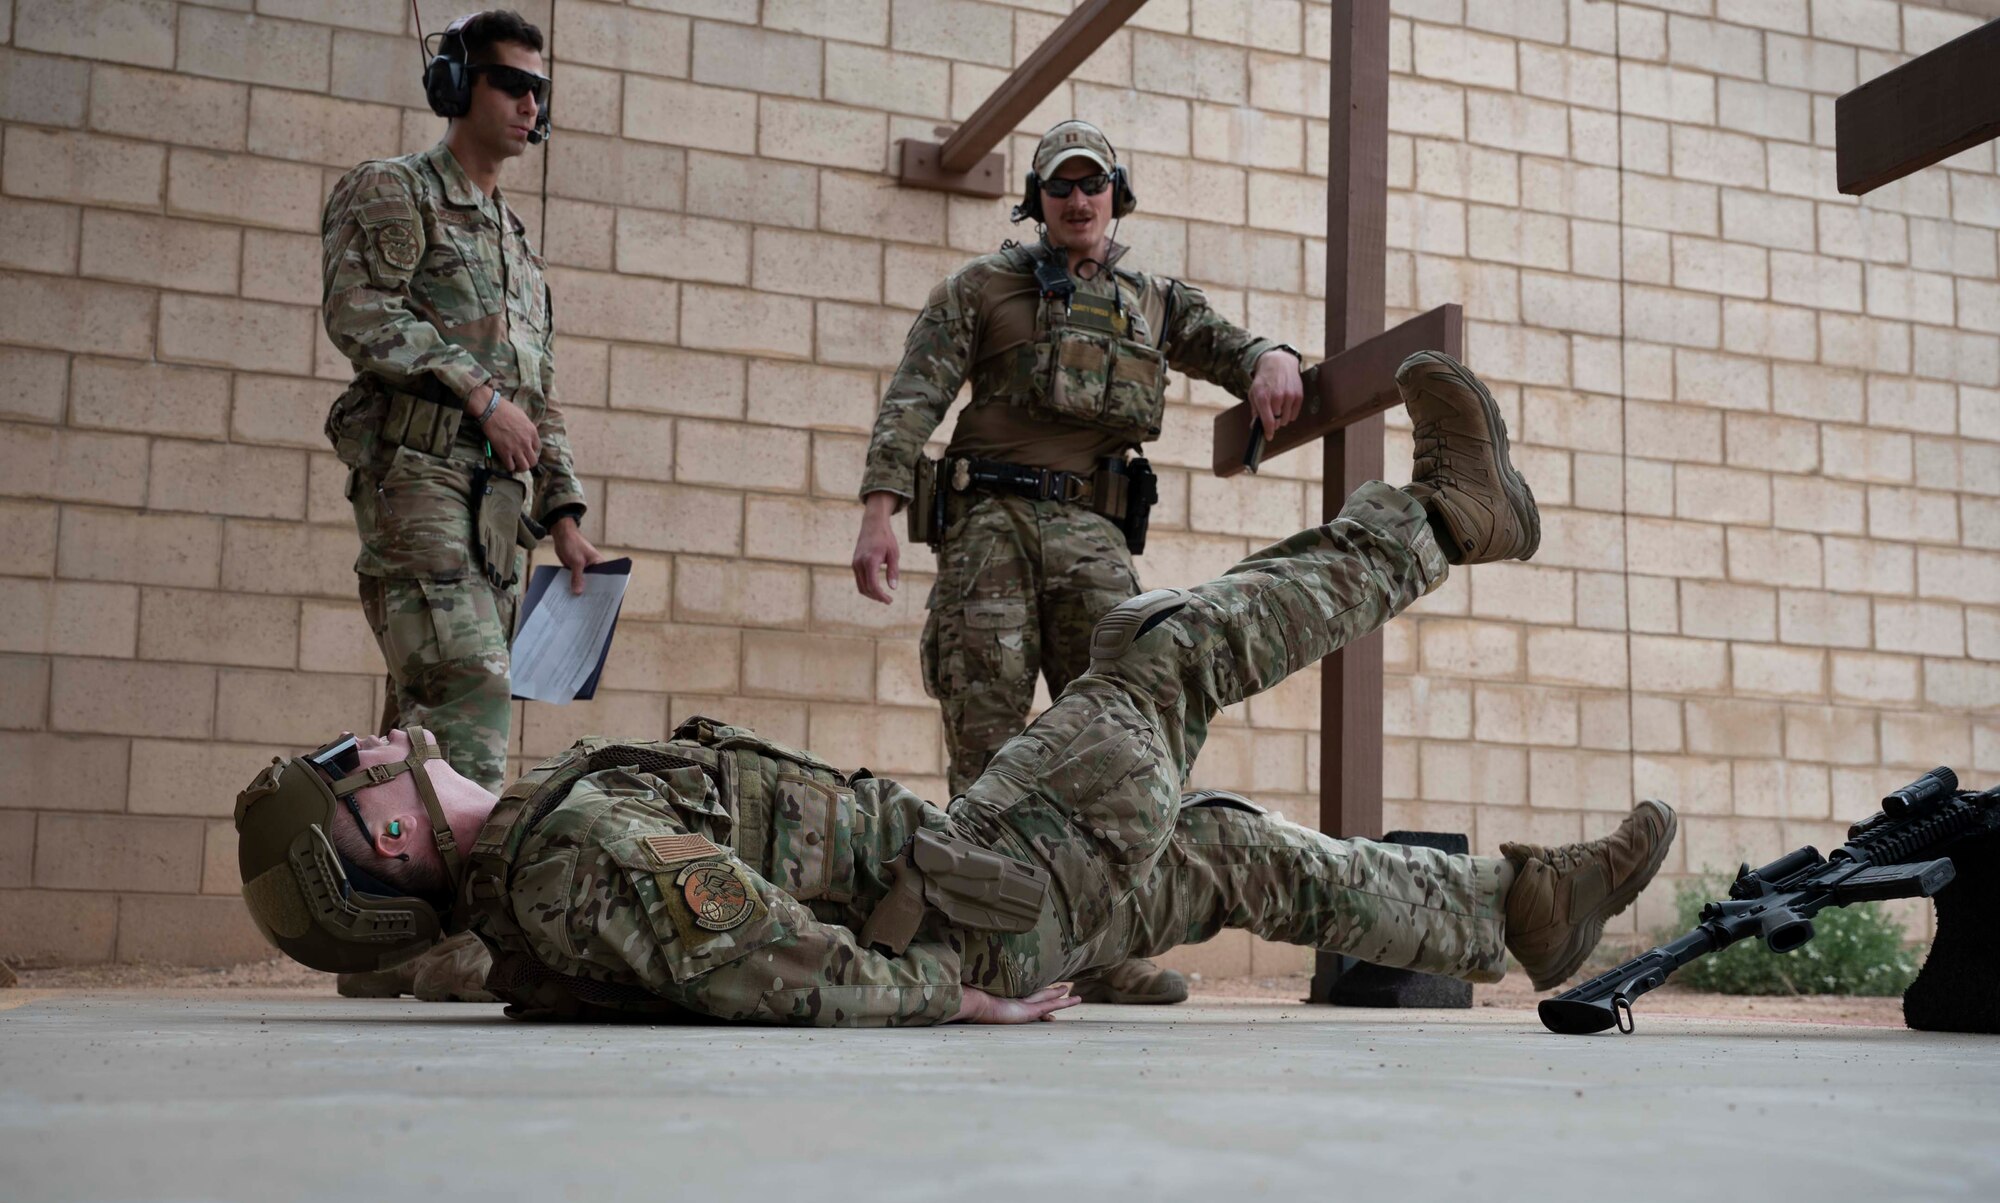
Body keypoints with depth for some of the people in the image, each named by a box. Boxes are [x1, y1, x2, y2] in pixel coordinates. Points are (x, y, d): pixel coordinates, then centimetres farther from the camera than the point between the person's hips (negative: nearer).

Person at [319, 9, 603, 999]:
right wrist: (479, 394, -15)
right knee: (470, 691, -20)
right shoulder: (390, 192, 5)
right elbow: (361, 314, -12)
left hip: (494, 497, 8)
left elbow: (539, 396, 26)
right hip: (418, 471, -8)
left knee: (428, 709, 5)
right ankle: (454, 936, -23)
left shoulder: (513, 237, 28)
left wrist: (562, 513, 18)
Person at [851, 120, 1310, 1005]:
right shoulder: (982, 287, 12)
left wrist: (1272, 358, -10)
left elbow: (1232, 347, 17)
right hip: (992, 522, -2)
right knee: (989, 735, -7)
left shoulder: (1156, 302, 22)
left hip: (1095, 533, 3)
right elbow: (913, 398, 3)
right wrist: (878, 512, -11)